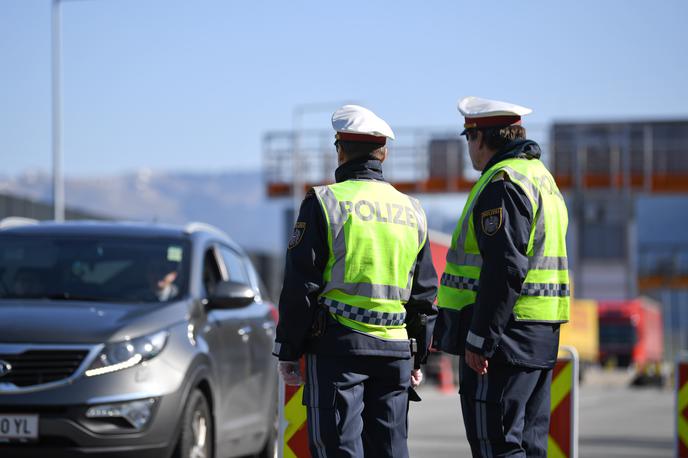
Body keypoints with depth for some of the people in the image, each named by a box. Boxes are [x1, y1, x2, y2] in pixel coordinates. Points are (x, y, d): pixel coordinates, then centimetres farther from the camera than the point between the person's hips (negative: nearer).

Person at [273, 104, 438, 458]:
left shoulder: (324, 203, -5)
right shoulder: (411, 210, 12)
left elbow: (300, 286, -7)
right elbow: (424, 295, 14)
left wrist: (287, 352, -1)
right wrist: (418, 358, 21)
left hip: (338, 346, -5)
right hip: (394, 350, 5)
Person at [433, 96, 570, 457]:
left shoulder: (502, 183, -13)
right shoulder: (542, 177, 19)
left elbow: (505, 268, -22)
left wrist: (479, 339, -21)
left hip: (503, 341, -10)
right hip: (540, 340, 10)